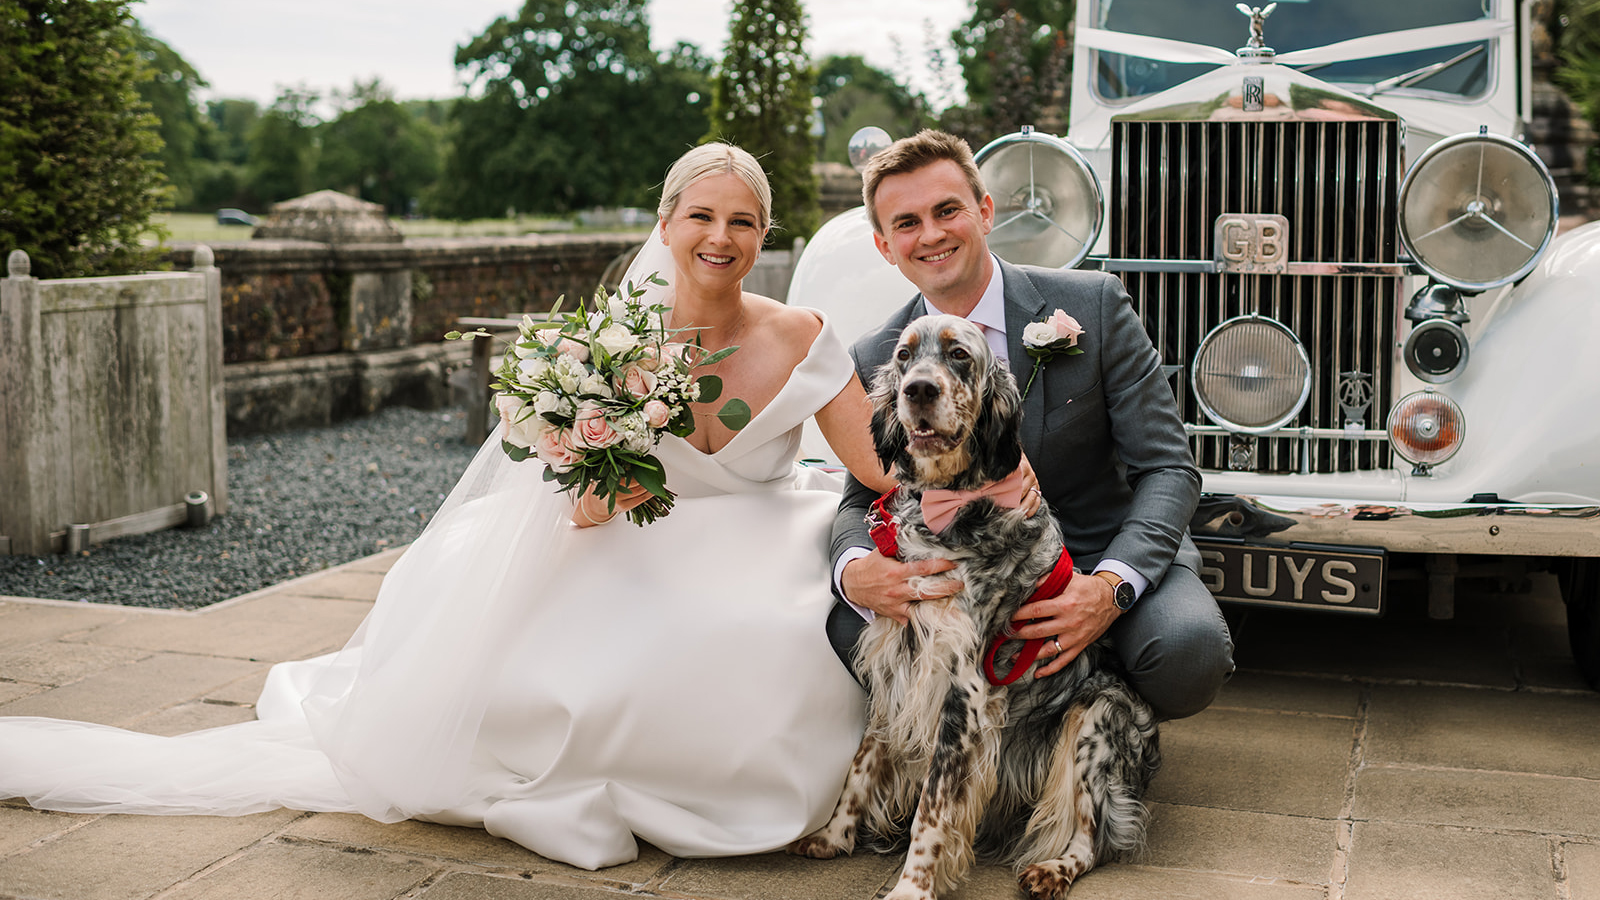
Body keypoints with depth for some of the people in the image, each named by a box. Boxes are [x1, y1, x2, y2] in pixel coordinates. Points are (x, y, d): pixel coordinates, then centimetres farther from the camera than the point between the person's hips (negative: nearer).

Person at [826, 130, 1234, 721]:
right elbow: (862, 500, 1)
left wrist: (1111, 587, -31)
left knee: (1186, 651, -32)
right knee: (850, 632, -25)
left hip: (1110, 553, -1)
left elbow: (1168, 470, -12)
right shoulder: (873, 362, -3)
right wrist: (855, 572, -26)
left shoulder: (1093, 306, -10)